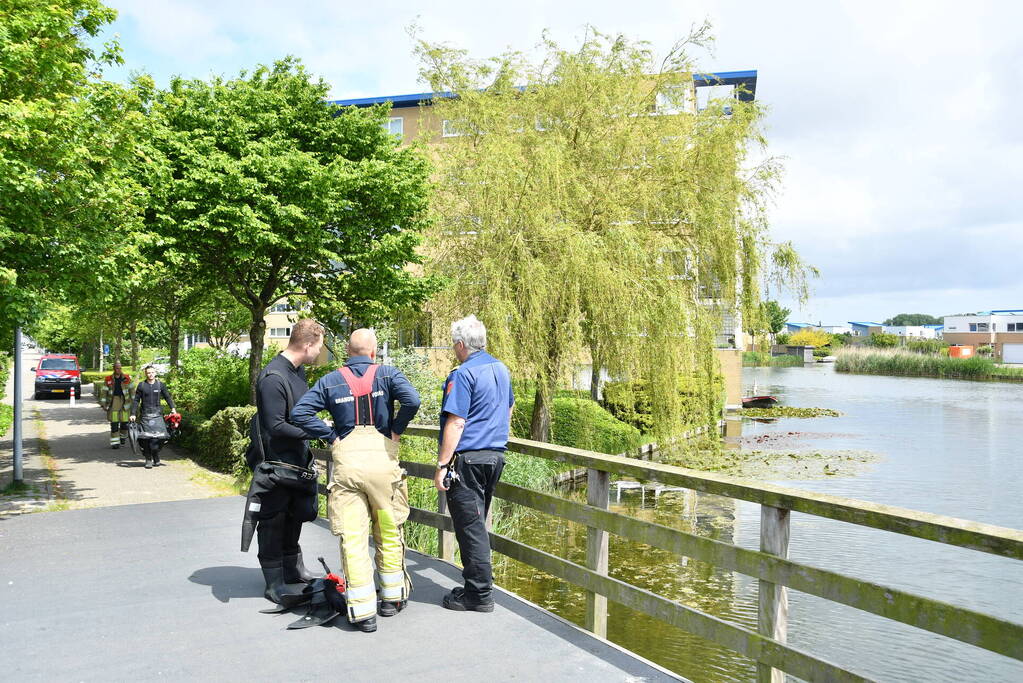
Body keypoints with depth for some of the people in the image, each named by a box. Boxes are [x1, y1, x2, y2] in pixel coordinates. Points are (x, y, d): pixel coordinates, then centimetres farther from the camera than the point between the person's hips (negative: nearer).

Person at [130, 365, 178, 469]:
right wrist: (133, 414, 2)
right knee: (146, 438, -1)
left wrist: (173, 408, 2)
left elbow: (167, 397, 13)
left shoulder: (161, 385, 7)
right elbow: (136, 401, 9)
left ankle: (156, 457, 9)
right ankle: (148, 460, 8)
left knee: (158, 436, -10)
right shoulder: (141, 385, 6)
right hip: (145, 415, 0)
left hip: (157, 414, 0)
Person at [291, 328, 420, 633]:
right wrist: (396, 430, 0)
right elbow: (412, 400, -14)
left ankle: (363, 612, 4)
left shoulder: (330, 381, 9)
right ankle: (392, 598, 27)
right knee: (389, 531, 15)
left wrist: (331, 436, 5)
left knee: (352, 537, 3)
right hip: (381, 456, 0)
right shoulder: (387, 374, 4)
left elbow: (300, 412, 0)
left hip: (345, 460, 1)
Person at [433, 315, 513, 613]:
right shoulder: (501, 369, 12)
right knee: (477, 523, 17)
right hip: (495, 455, 9)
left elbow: (456, 423, -19)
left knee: (470, 526, -1)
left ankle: (479, 594, 4)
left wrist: (441, 465, -16)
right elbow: (509, 409, 25)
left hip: (468, 459, -9)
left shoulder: (462, 375, -14)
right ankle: (477, 584, 25)